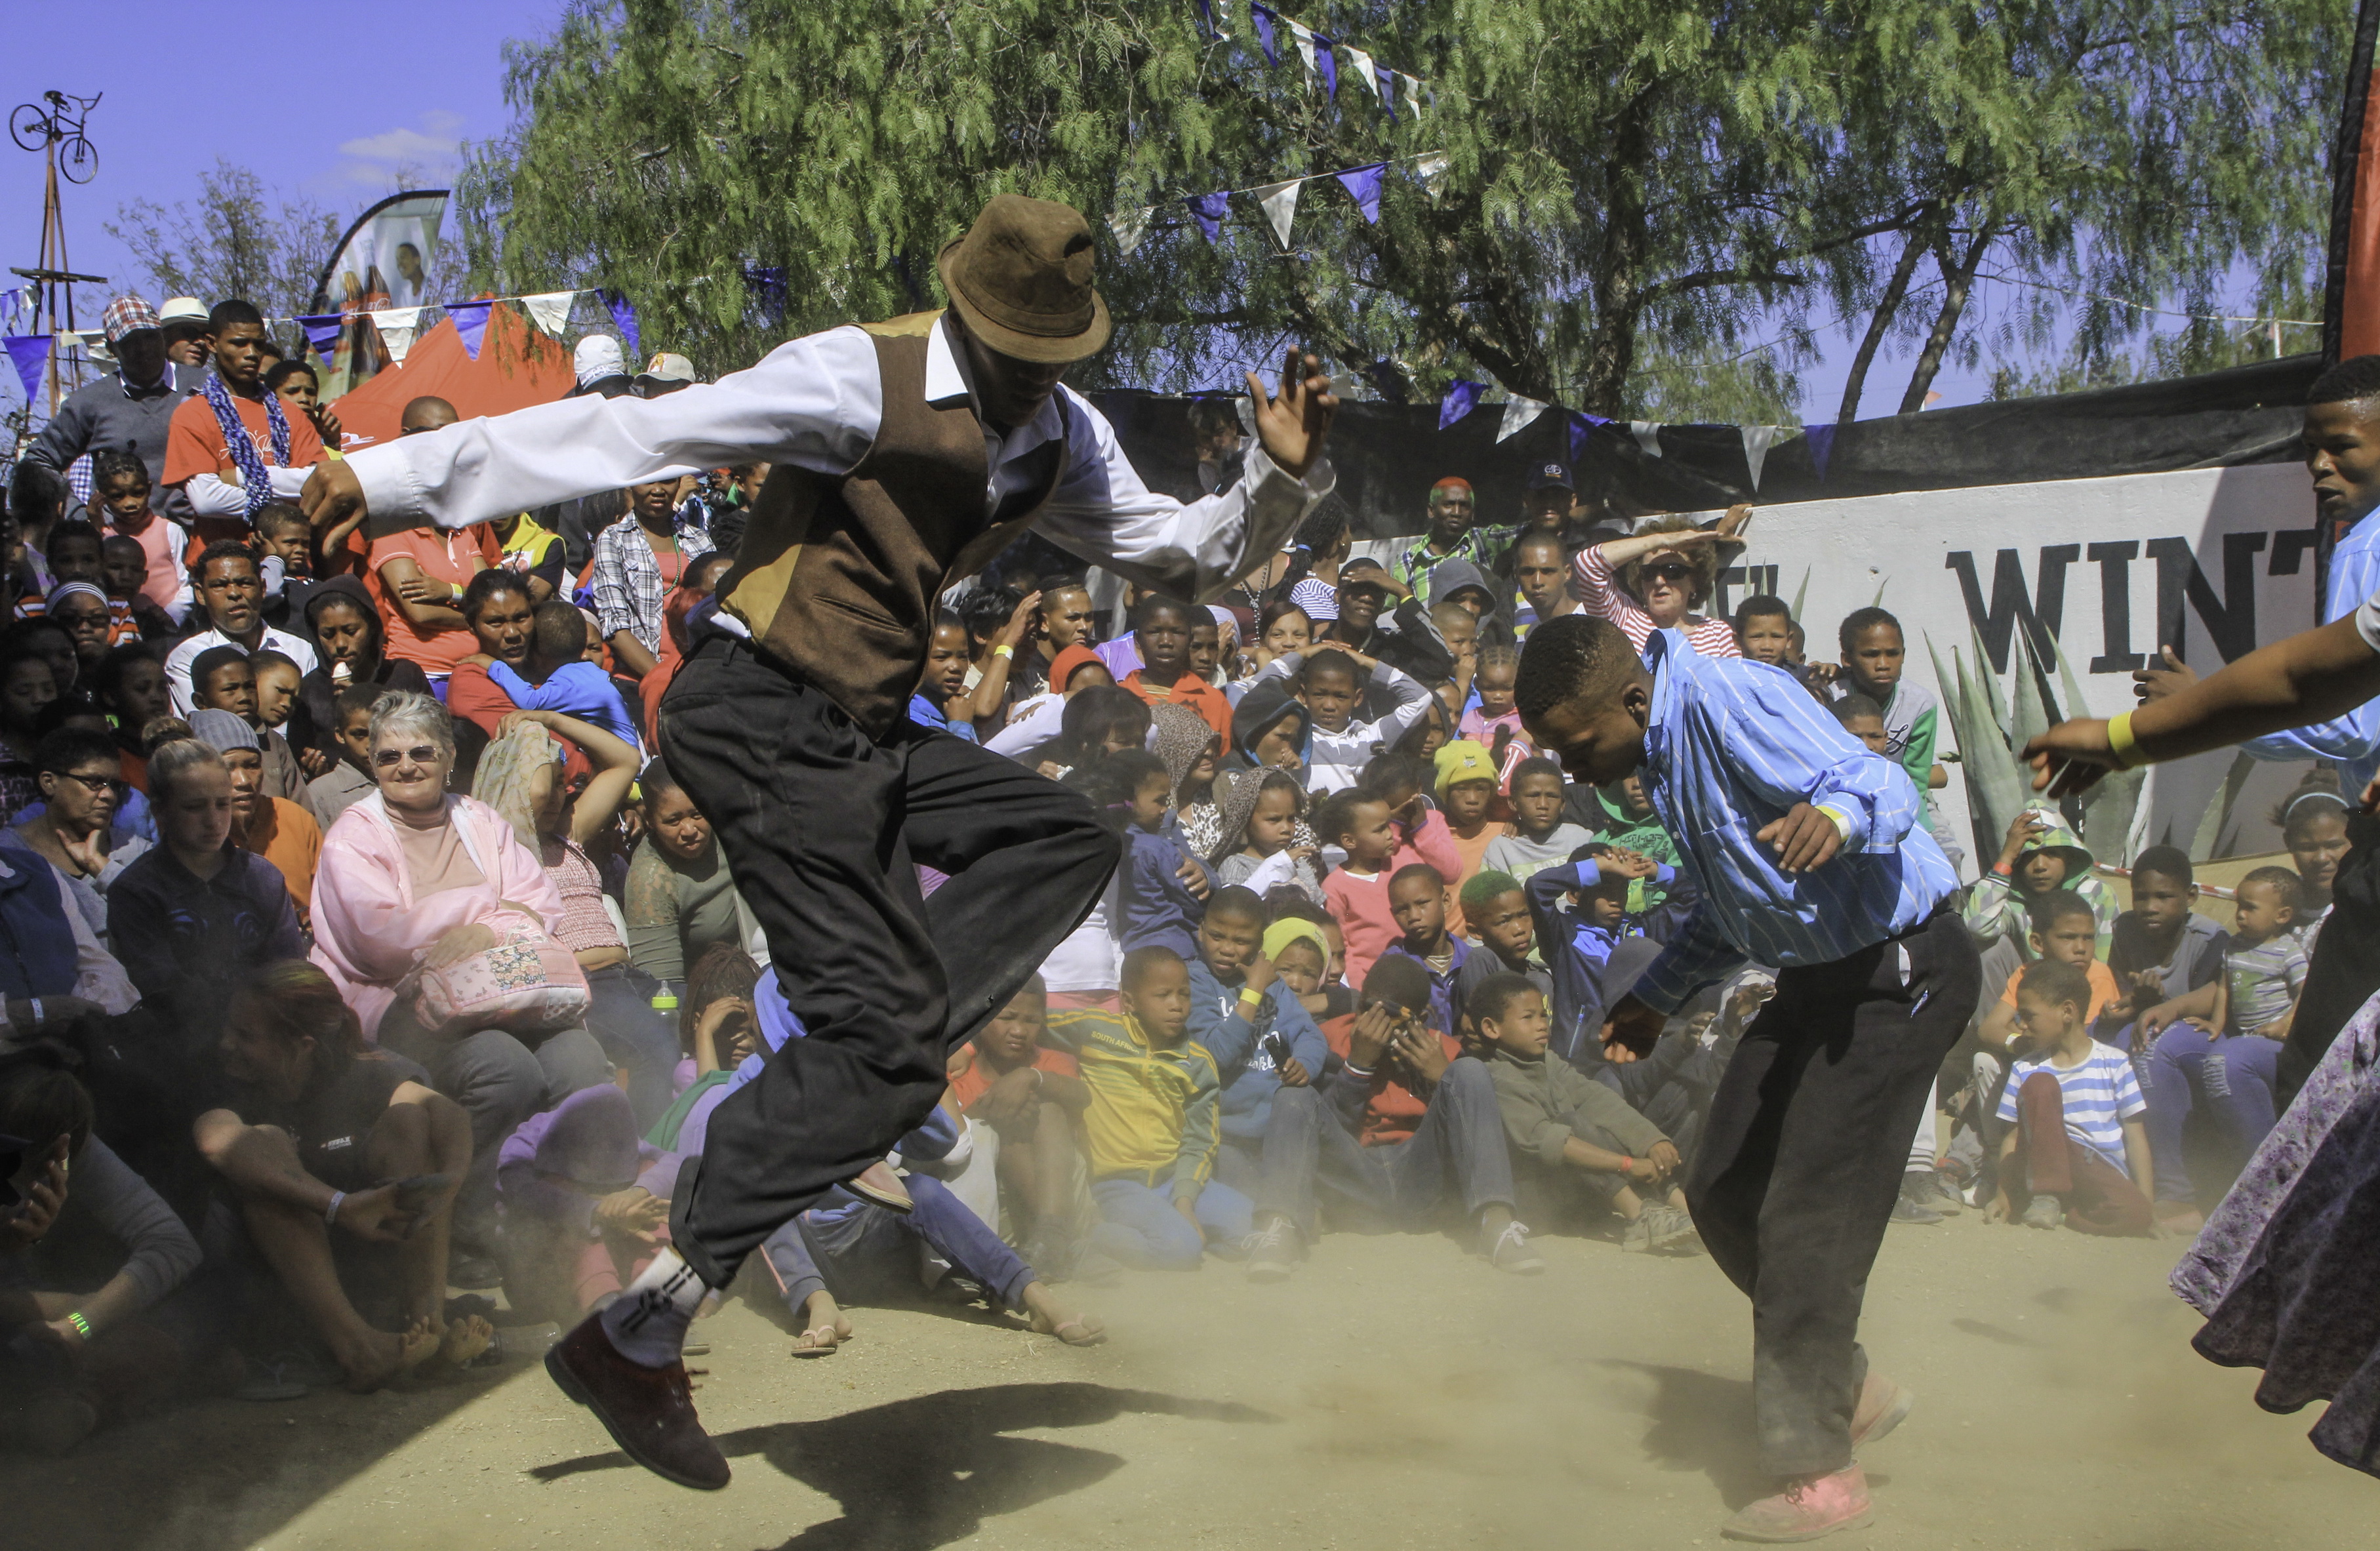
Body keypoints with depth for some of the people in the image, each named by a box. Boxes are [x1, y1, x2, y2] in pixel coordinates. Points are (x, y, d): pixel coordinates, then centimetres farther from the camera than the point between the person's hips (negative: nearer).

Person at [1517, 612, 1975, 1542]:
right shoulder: (1660, 753, 7)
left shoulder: (1732, 705, -23)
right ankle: (1848, 1387, 24)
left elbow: (1881, 784, -32)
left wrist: (1834, 814, -54)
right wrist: (1656, 997, 23)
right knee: (1723, 1189, 9)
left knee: (1806, 1212, -10)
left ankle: (1819, 1473, 0)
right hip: (1814, 977, 10)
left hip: (1899, 968, -10)